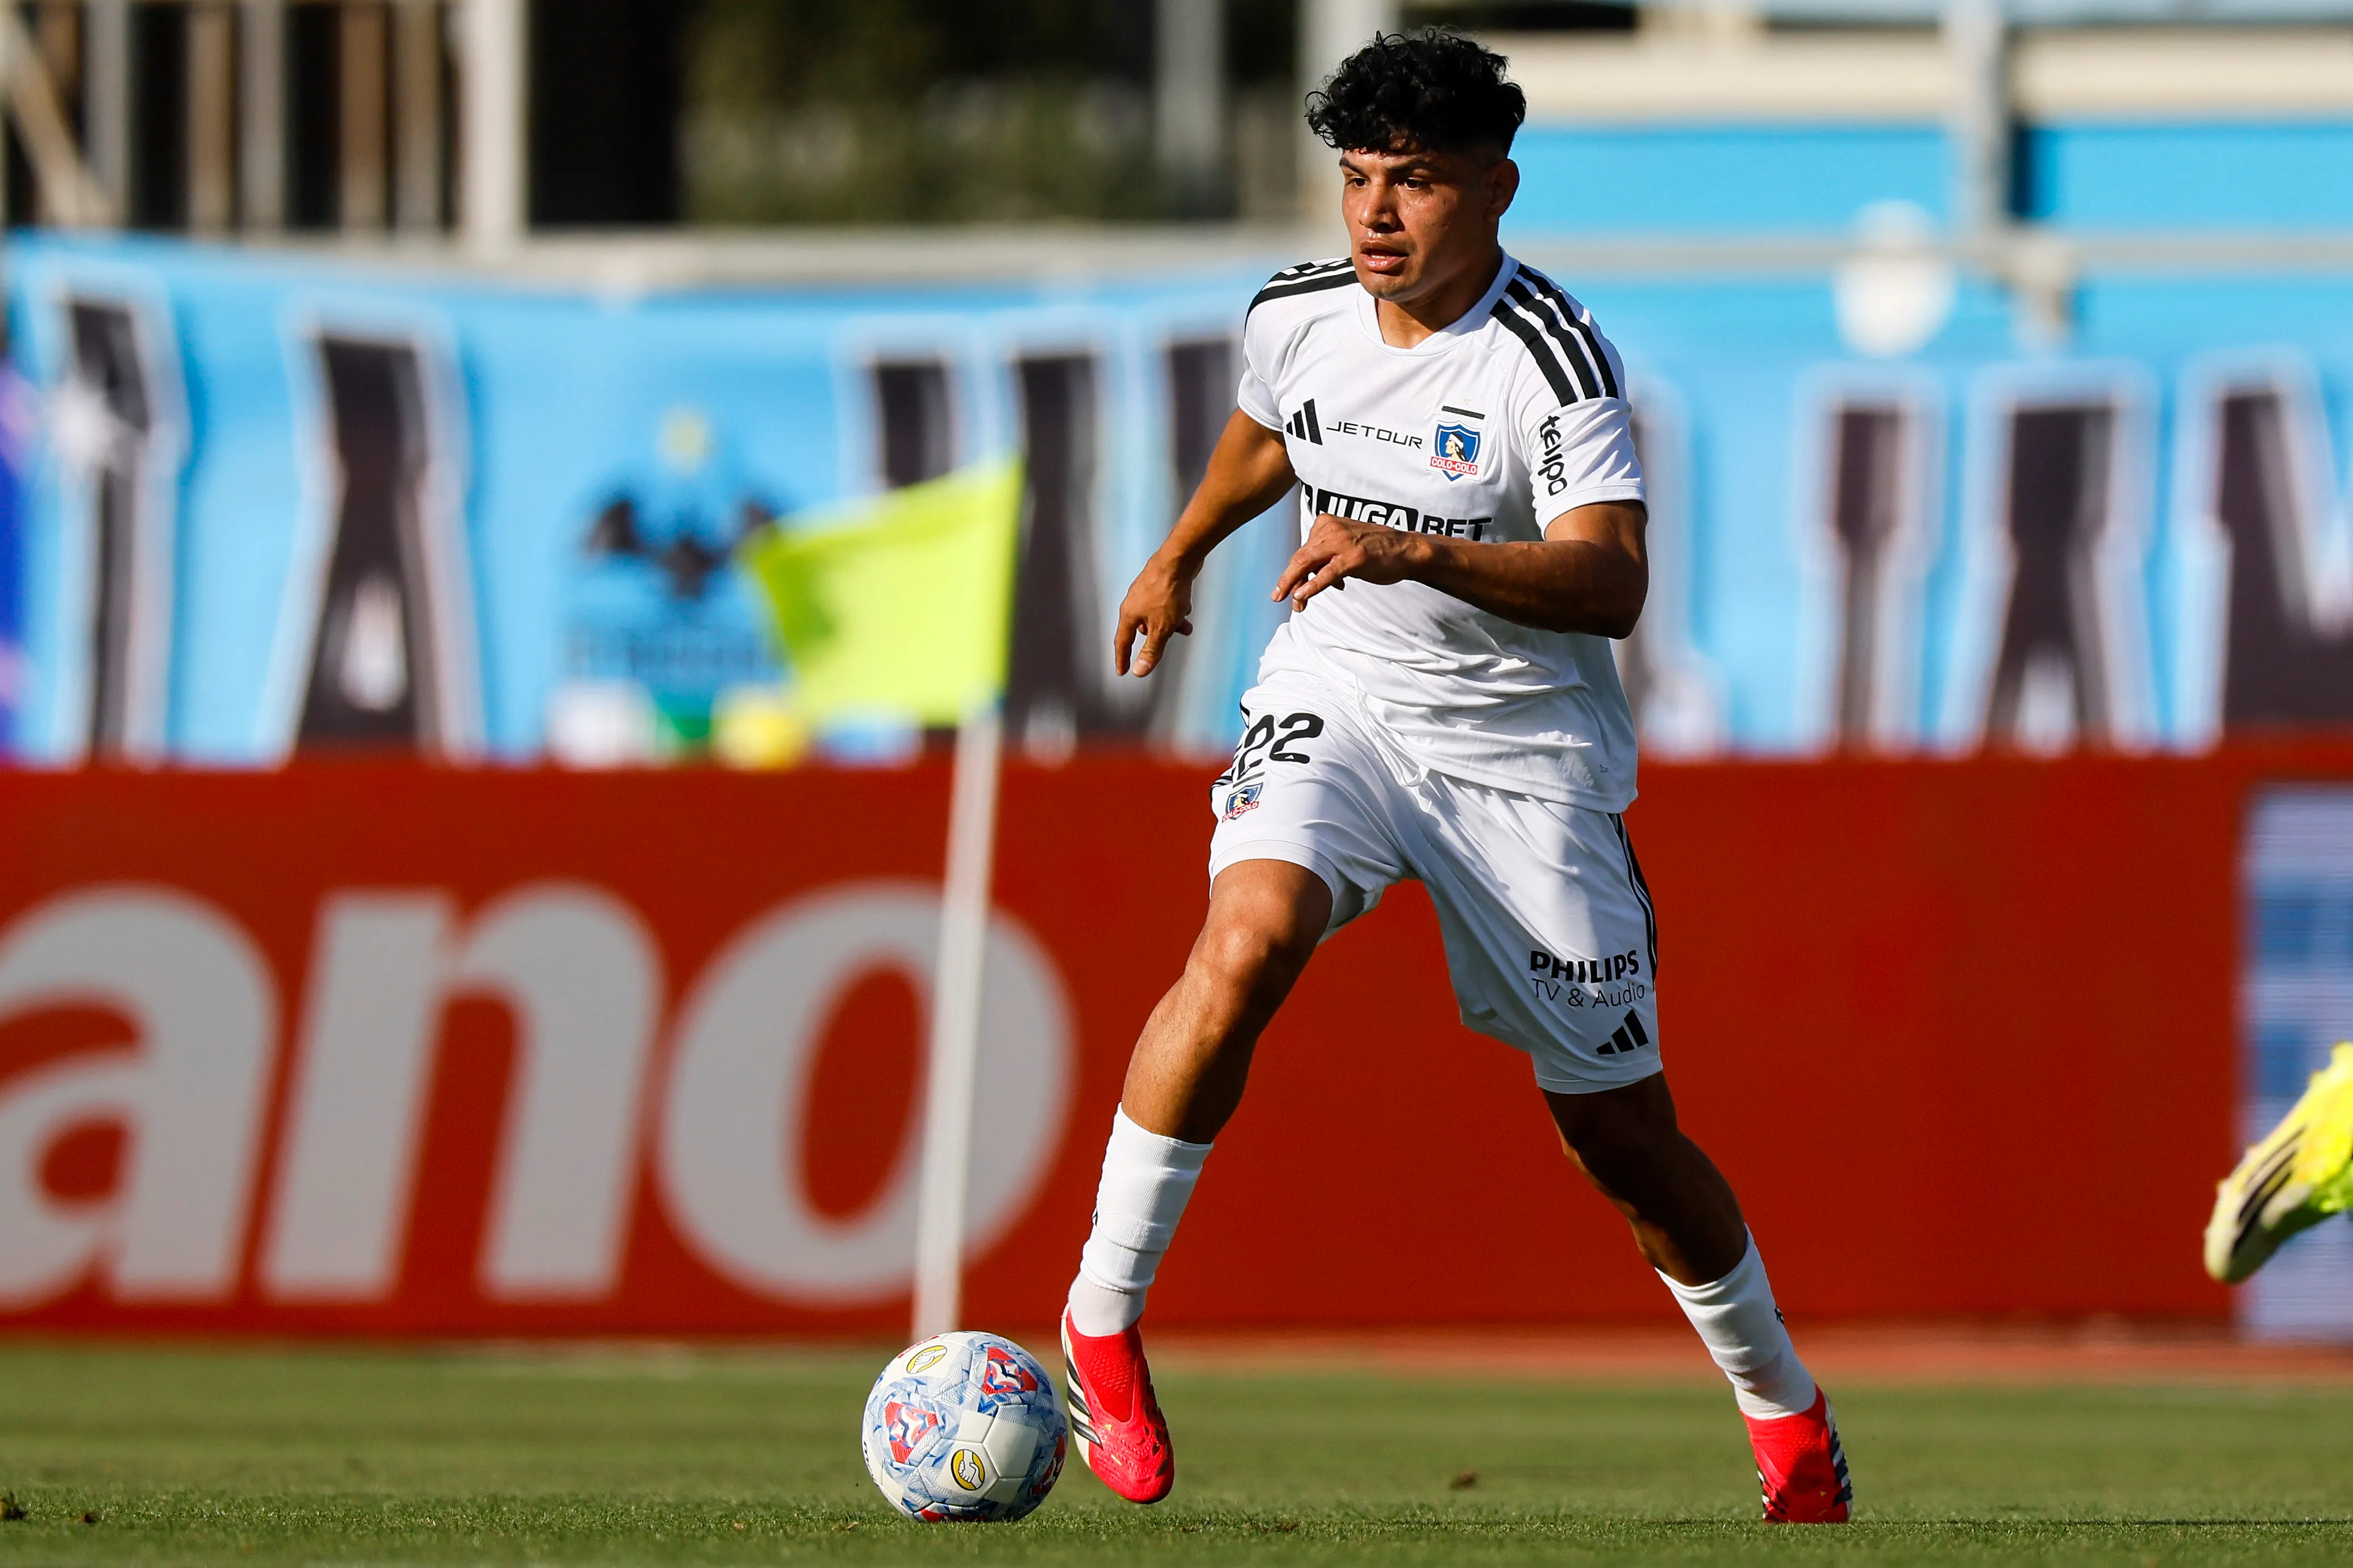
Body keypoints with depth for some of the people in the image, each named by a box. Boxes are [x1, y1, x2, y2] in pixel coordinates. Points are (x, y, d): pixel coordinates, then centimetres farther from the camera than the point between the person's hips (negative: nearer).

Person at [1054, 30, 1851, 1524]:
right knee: (1249, 936, -31)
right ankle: (1103, 1317, -22)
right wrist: (1181, 556, 38)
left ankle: (1785, 1408, 29)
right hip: (1337, 700, 2)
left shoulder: (1555, 356, -18)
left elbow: (1611, 583, -29)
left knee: (1625, 1135, 4)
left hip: (1522, 746, -2)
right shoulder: (1299, 318, -2)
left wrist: (1414, 552, -42)